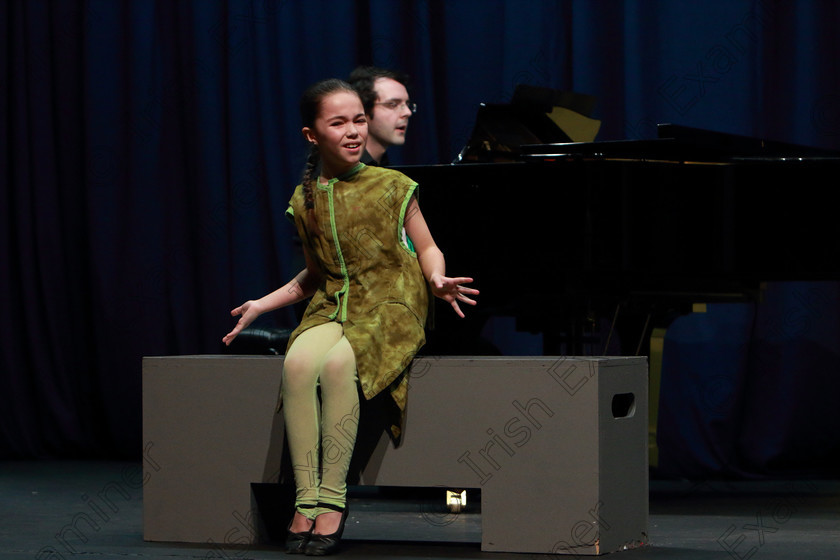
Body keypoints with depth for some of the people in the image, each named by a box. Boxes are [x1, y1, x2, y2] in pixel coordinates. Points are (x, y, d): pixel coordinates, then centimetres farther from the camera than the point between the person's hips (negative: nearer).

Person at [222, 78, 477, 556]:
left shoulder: (392, 187, 1)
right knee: (299, 362, -31)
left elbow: (427, 248, 7)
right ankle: (307, 499, -28)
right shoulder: (305, 200, 11)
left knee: (339, 363, -35)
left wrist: (438, 279, -14)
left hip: (390, 307, -3)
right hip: (333, 308, 3)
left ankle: (333, 499, -28)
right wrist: (261, 305, 18)